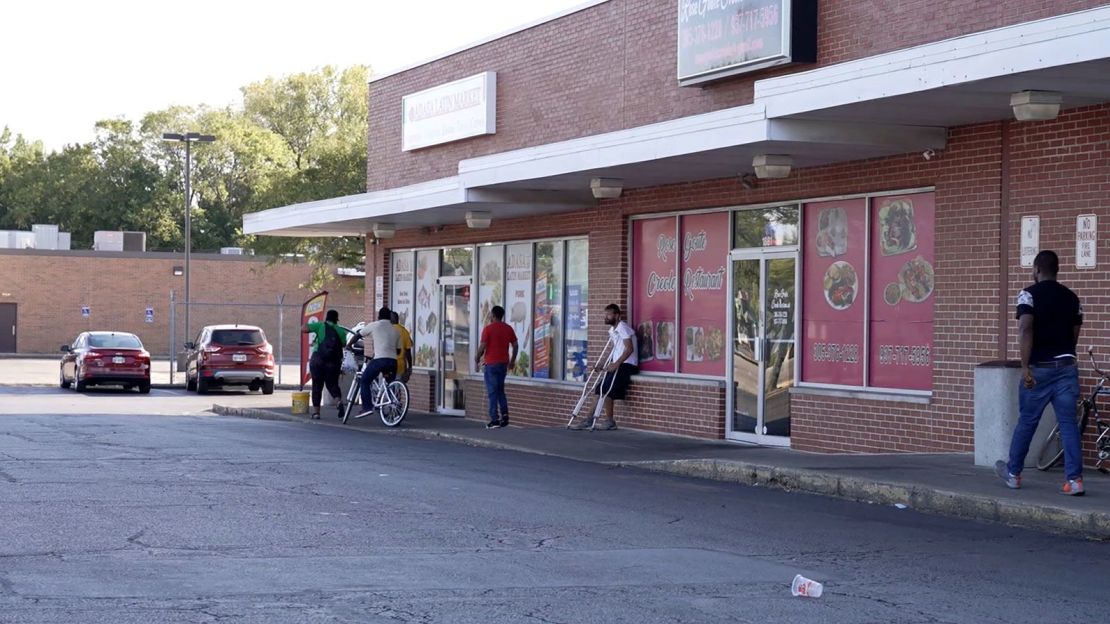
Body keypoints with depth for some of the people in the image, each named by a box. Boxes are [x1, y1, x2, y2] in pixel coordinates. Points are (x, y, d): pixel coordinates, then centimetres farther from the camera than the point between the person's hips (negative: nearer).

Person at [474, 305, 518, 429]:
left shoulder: (488, 329, -11)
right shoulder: (508, 328, 5)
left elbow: (482, 347, -12)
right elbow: (515, 345, 6)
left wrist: (477, 359, 2)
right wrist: (512, 361, 17)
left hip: (491, 364, -5)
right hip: (503, 363, 5)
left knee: (492, 391, -1)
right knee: (500, 390, 18)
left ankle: (495, 419, -3)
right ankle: (504, 413, 2)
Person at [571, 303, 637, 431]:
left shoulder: (622, 328, -12)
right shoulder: (612, 330, 17)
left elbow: (629, 349, -20)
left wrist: (616, 364, -27)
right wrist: (605, 364, 8)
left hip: (627, 364, -9)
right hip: (618, 364, 9)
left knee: (606, 389, -17)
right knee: (600, 389, 2)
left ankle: (609, 421, -9)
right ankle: (589, 419, 1)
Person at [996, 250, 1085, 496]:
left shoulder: (1029, 294, -6)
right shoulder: (1072, 298, 10)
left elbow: (1025, 330, -18)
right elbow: (1074, 335, 14)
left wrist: (1025, 367, -20)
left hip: (1040, 368, -4)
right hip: (1067, 367, 4)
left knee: (1026, 422, 9)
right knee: (1068, 423, 2)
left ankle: (1013, 473, 22)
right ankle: (1074, 479, -5)